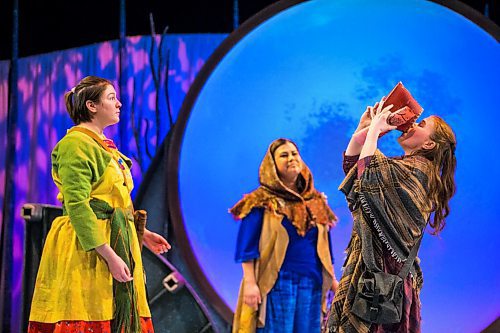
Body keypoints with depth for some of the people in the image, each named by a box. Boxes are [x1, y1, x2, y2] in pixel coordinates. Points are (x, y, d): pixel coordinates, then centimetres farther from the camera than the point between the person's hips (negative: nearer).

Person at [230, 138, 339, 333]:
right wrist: (250, 283, -14)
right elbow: (247, 247, -5)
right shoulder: (262, 203, 0)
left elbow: (324, 246, 20)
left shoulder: (315, 202, 15)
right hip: (276, 283, -5)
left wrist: (332, 280, 15)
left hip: (311, 284, 5)